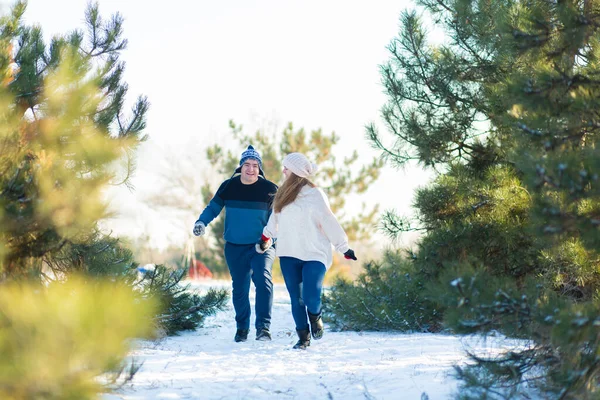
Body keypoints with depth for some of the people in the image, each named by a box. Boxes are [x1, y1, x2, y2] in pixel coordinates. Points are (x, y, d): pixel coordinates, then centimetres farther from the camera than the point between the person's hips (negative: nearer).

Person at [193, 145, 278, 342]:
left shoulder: (269, 189, -4)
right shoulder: (228, 187, 2)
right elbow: (213, 208, 11)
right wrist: (201, 222, -7)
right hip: (234, 247, 3)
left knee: (263, 280, -23)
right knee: (239, 287, 8)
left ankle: (263, 327, -23)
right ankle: (242, 327, 25)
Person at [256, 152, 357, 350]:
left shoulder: (315, 195, -8)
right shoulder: (283, 194, 10)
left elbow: (329, 222, -5)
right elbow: (275, 219, 25)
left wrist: (344, 248, -3)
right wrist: (265, 238, 32)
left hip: (314, 255, -5)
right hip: (289, 255, 5)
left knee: (310, 298, -15)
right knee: (296, 299, 4)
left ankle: (315, 317, 18)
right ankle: (303, 337, 15)